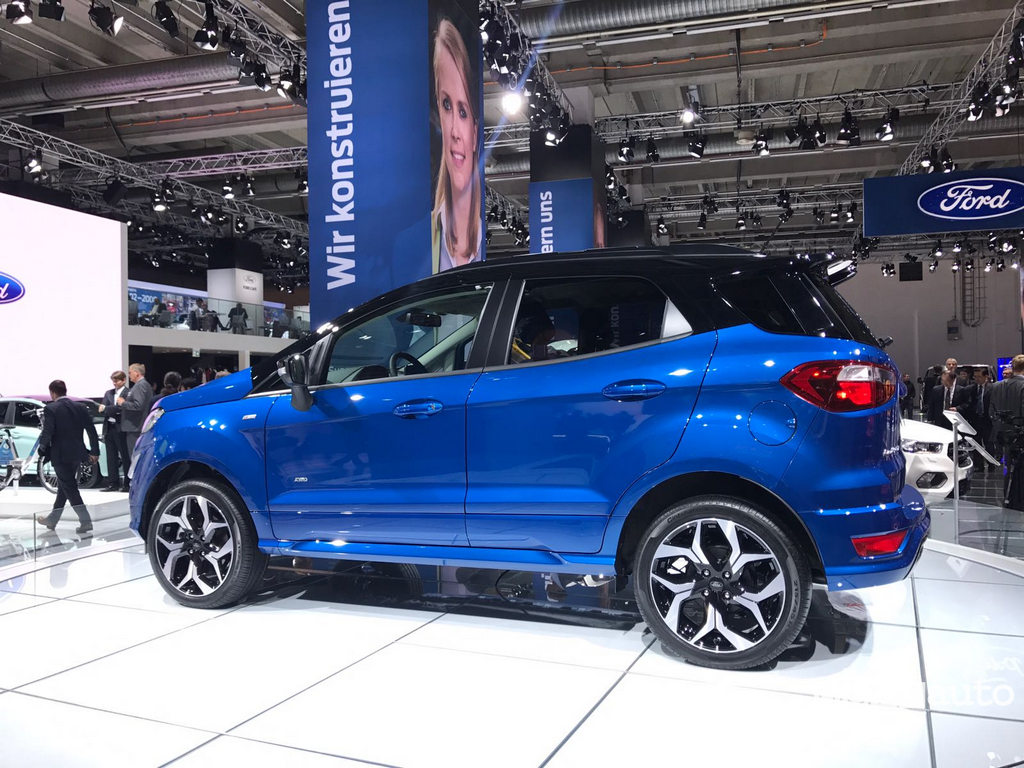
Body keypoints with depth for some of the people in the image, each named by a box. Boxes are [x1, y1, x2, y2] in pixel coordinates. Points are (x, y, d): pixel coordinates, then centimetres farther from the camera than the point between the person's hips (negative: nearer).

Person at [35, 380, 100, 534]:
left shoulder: (51, 409, -12)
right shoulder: (80, 407, 5)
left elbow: (47, 433, -17)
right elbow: (91, 430, 4)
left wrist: (43, 447, 2)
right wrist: (94, 451, 10)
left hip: (60, 455, -6)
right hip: (76, 453, 6)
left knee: (69, 488, -3)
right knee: (64, 486, 18)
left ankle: (85, 521, -10)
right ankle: (52, 519, 31)